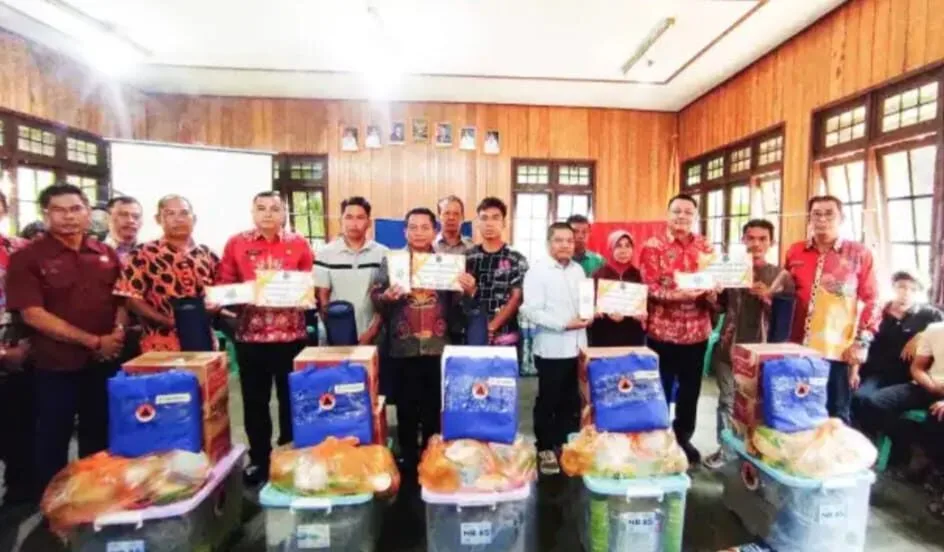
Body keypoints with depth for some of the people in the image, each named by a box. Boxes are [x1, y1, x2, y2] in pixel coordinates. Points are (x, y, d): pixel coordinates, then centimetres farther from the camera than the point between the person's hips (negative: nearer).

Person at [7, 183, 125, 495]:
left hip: (104, 362, 4)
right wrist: (94, 341, -17)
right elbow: (33, 315, -13)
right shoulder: (27, 258, -7)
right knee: (53, 442, 12)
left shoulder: (106, 255, 6)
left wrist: (119, 329, -9)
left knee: (99, 438, 17)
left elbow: (121, 299, 11)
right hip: (55, 365, -3)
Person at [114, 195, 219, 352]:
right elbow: (131, 298, -6)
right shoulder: (143, 254, -2)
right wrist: (168, 321, -16)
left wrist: (215, 304, -9)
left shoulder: (207, 255, 9)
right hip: (162, 347, -3)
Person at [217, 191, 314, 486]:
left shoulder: (299, 244, 3)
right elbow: (224, 284, 6)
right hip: (250, 334, 1)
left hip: (291, 334, -1)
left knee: (292, 397, 9)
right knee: (254, 400, 12)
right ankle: (259, 459, 29)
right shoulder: (236, 243, 6)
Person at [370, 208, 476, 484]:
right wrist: (386, 297, -22)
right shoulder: (390, 260, 3)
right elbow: (374, 297, -1)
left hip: (438, 348, 1)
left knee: (435, 408, 13)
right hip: (403, 348, -1)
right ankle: (409, 462, 28)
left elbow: (457, 305, 5)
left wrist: (469, 292, -15)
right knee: (406, 408, 10)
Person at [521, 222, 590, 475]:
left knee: (571, 400, 15)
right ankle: (546, 449, 22)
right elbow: (531, 311, -18)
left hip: (576, 346, 6)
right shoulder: (537, 271, -10)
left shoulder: (578, 270, 10)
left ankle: (566, 445, 31)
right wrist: (564, 324, -19)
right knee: (548, 401, 7)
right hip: (551, 349, -6)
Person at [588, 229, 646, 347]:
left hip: (633, 337, 3)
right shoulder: (600, 274, -4)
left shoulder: (636, 274, 8)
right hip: (606, 338, -3)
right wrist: (607, 314, -23)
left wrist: (642, 314, -9)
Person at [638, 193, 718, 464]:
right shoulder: (653, 246, -6)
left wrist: (710, 292, -14)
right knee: (660, 390, 8)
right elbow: (649, 289, -12)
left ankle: (684, 438, 34)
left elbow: (716, 284, 9)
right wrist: (679, 294, -27)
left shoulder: (706, 247, 8)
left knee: (691, 390, 15)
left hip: (697, 332, 4)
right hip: (663, 332, -4)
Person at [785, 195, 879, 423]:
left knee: (836, 416, 9)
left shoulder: (859, 253, 1)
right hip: (796, 348, 2)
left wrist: (862, 342, -5)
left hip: (838, 351, -2)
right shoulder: (795, 252, 7)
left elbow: (870, 301, 0)